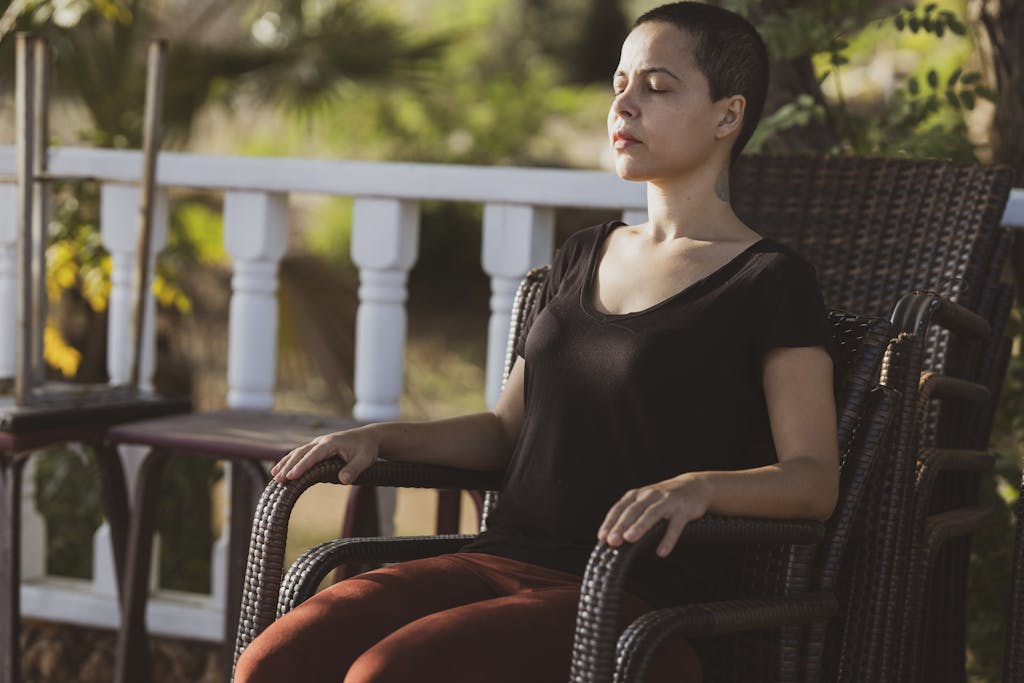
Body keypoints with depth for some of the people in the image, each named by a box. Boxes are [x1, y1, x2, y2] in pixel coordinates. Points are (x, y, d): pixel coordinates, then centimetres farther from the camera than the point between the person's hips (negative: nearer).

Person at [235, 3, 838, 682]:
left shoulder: (770, 282, -1)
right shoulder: (584, 257, 20)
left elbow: (815, 479, -10)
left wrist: (698, 485, -30)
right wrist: (381, 437, 7)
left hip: (632, 602, -6)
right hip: (502, 561, 6)